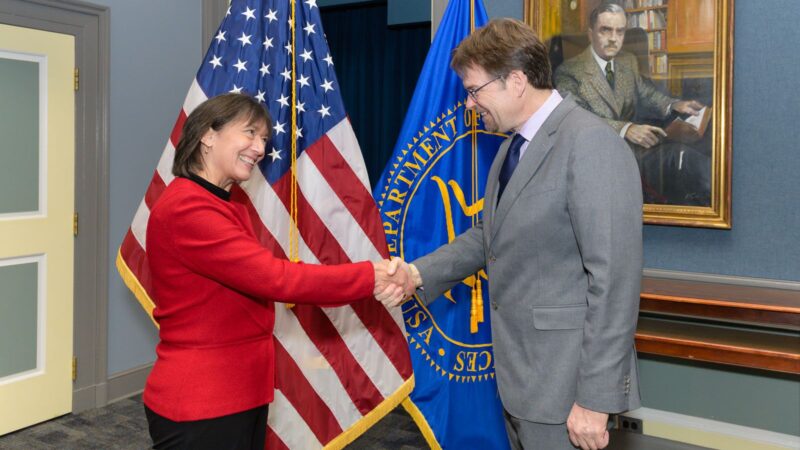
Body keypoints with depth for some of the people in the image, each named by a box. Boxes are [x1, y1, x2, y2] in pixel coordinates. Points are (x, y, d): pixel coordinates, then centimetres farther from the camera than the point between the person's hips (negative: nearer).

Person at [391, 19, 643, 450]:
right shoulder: (514, 144, 9)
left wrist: (595, 398, -20)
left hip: (562, 379, -8)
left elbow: (615, 279, -21)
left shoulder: (591, 143, -19)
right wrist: (421, 273, 1)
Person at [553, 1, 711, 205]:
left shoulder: (629, 62, 19)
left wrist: (674, 105, -2)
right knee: (675, 155, -31)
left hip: (633, 145, 6)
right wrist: (625, 129, -28)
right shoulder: (568, 72, -4)